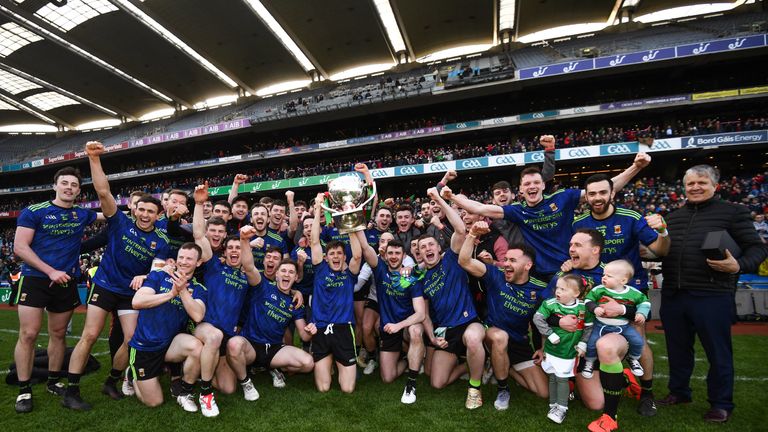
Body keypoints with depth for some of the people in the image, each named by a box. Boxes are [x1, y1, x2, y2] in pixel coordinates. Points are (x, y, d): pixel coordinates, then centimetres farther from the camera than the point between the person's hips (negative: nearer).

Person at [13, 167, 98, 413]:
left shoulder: (82, 215, 6)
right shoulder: (34, 212, -4)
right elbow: (20, 248, -8)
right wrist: (51, 271, -14)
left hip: (67, 283, 3)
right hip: (35, 279, -3)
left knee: (58, 334, 11)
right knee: (28, 335, -4)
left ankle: (53, 382, 25)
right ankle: (24, 390, 10)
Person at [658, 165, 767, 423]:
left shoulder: (733, 212, 1)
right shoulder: (673, 217, 14)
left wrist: (739, 266, -20)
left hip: (712, 296, -4)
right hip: (673, 295, 5)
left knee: (718, 352, 8)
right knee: (677, 348, 15)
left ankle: (721, 404, 26)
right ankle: (679, 392, 32)